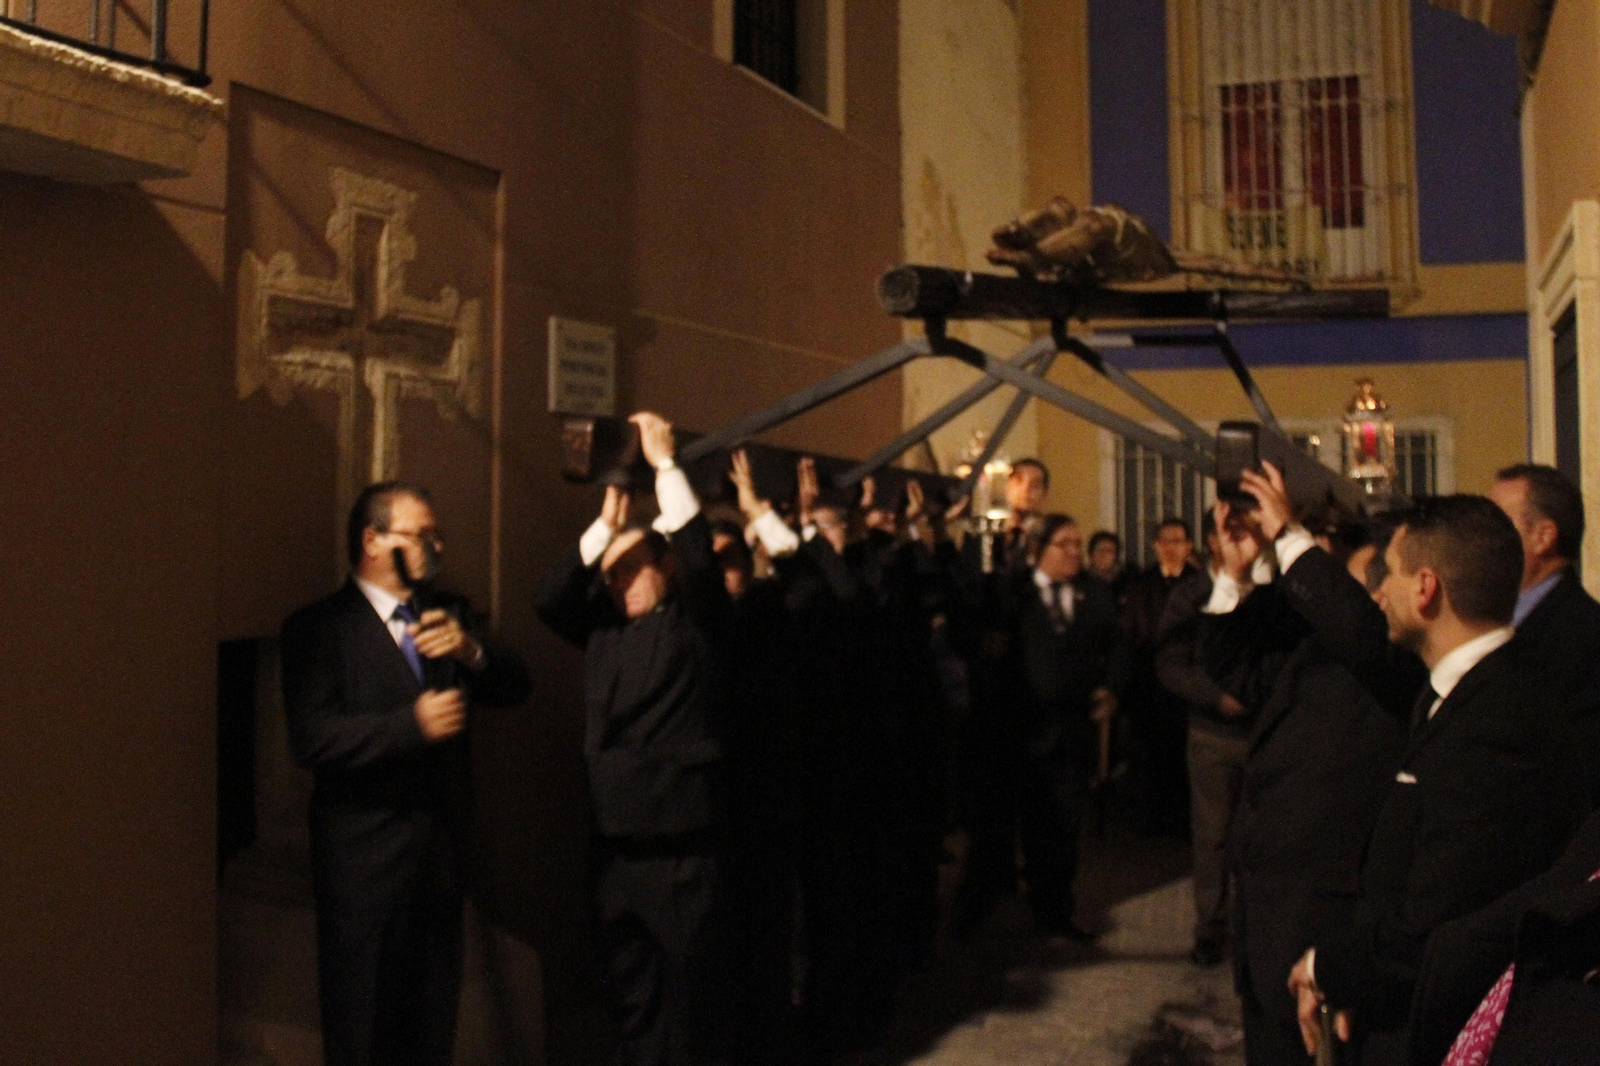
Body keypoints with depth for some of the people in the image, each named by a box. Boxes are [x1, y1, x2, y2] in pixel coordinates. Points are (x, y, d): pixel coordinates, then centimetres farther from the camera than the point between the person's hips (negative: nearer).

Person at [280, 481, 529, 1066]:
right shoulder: (318, 626, -4)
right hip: (364, 858, -5)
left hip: (441, 849, 5)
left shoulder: (449, 613, 14)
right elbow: (314, 738, -16)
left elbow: (514, 688, 4)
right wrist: (413, 725, -24)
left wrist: (472, 651, -15)